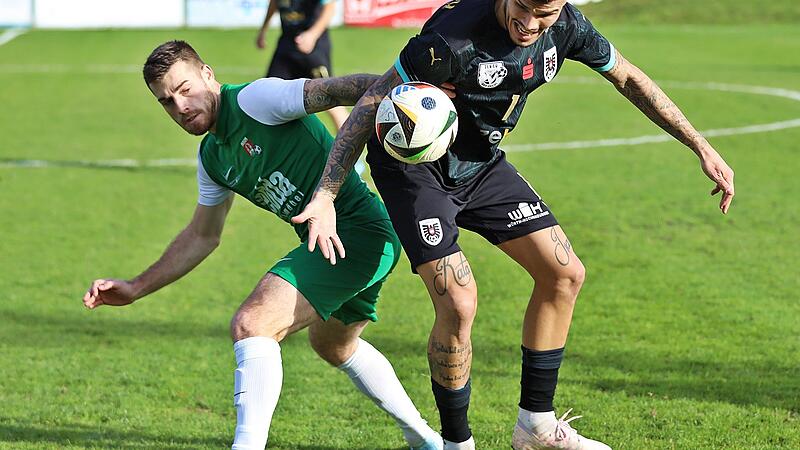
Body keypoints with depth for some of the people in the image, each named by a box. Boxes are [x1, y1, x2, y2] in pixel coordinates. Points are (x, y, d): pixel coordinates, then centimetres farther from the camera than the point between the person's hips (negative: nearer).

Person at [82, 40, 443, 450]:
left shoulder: (255, 98, -13)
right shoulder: (212, 156, 14)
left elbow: (336, 90, -24)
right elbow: (202, 236, 26)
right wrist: (135, 288, 24)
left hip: (357, 230, -11)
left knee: (251, 325, -20)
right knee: (334, 345, 34)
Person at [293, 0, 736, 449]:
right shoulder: (455, 36, -34)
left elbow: (628, 78, 4)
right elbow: (373, 101, -26)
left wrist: (702, 147, 3)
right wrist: (326, 196, -29)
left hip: (481, 163, 7)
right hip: (414, 167, -7)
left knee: (565, 274, 3)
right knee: (459, 303, -18)